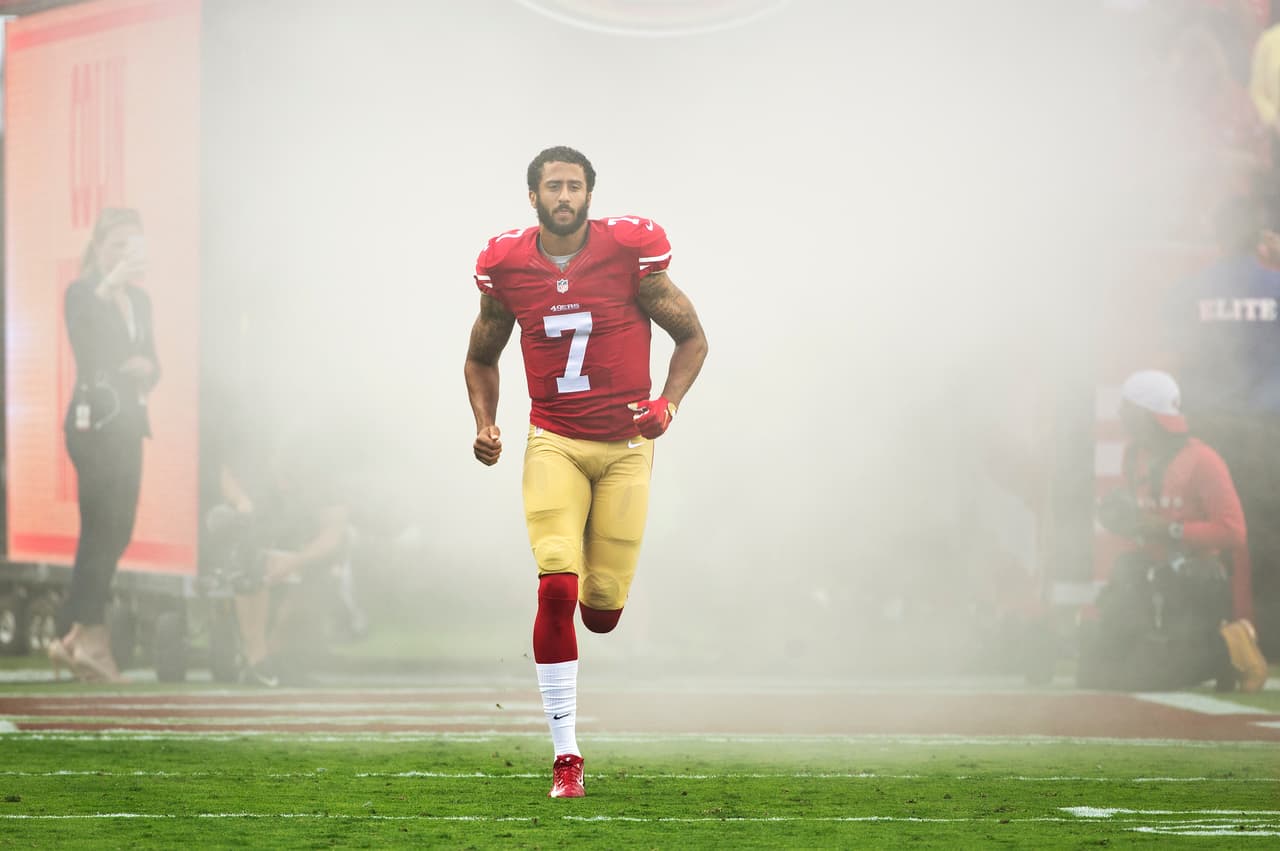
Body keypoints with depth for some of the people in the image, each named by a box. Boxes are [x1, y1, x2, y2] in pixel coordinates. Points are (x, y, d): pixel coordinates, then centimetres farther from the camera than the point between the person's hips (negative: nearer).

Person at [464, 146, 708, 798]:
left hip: (626, 443, 0)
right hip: (554, 444, 0)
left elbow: (692, 337, 2)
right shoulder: (507, 267, -2)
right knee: (557, 590, -18)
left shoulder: (631, 253, -9)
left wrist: (666, 405, -14)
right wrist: (484, 424, -1)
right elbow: (481, 357, 15)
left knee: (602, 610, 0)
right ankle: (566, 756, -12)